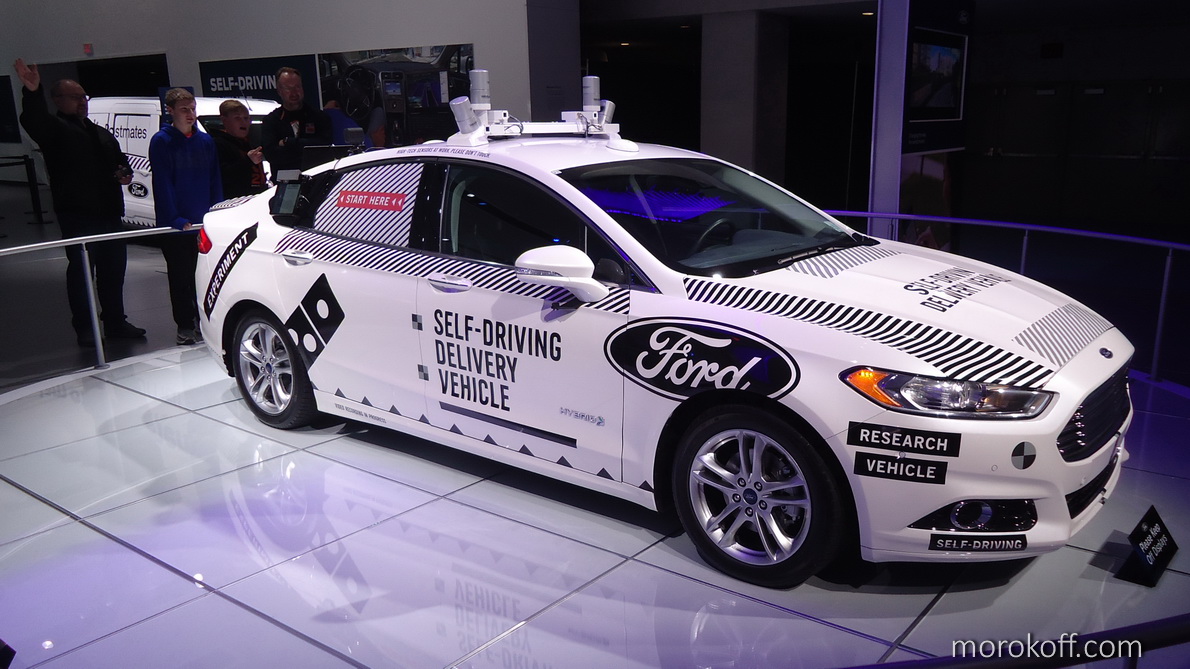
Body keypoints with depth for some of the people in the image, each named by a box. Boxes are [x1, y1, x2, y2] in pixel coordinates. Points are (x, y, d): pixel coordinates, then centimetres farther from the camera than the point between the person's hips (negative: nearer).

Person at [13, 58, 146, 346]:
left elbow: (119, 158, 32)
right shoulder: (54, 128, 0)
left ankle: (115, 323, 20)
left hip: (108, 212, 7)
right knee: (80, 270, -3)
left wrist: (125, 173, 8)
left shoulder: (101, 133, 23)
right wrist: (33, 93, -42)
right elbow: (33, 120, -22)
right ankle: (84, 328, 2)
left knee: (113, 269, 10)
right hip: (76, 213, -7)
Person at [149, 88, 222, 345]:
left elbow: (215, 181, 10)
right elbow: (163, 184, -10)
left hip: (204, 222, 4)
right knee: (180, 276, 5)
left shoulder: (206, 141, 8)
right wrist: (177, 220, -19)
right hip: (175, 226, -3)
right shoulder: (161, 142, -5)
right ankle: (185, 326, 13)